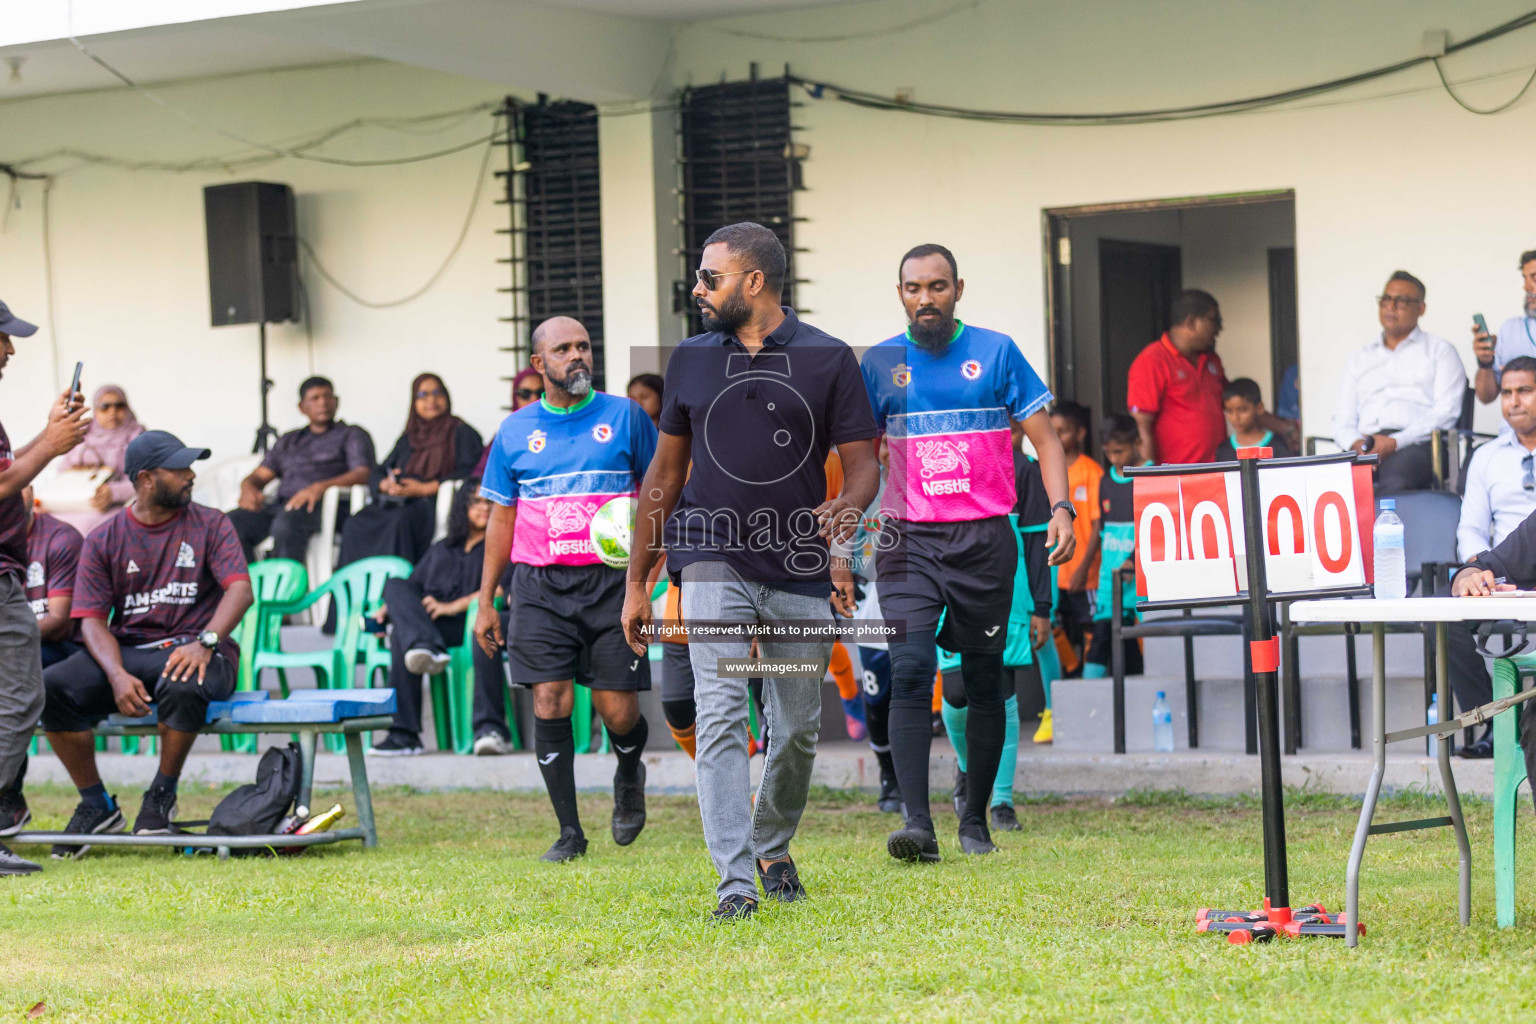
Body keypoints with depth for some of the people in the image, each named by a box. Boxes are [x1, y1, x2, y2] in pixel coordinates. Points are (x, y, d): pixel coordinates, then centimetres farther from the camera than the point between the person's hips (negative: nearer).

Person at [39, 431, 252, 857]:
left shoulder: (210, 524, 7)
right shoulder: (104, 541, 9)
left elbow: (240, 589, -7)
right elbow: (92, 620, 1)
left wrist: (205, 643, -26)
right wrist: (117, 675, -20)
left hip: (192, 650, -2)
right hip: (126, 651, 2)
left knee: (183, 686, -39)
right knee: (50, 687, -25)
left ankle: (162, 797, -14)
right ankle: (96, 805, -8)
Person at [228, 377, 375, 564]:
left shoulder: (352, 435, 17)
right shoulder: (288, 441, 32)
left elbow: (363, 475, 0)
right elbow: (261, 475, 24)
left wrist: (321, 487, -18)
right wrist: (248, 487, -3)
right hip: (282, 505, 5)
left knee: (287, 522, -40)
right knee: (232, 522, -26)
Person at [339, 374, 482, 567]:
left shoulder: (462, 433, 11)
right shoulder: (408, 439, 29)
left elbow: (470, 472, -5)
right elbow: (380, 471, 24)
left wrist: (424, 489, -11)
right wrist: (385, 484, -2)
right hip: (397, 503, 5)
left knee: (400, 521, -38)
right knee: (356, 523, -25)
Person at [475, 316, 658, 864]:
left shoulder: (625, 416, 5)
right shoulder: (514, 432, 9)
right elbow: (502, 518, 15)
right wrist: (486, 602, 12)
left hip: (611, 581, -1)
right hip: (540, 586, 1)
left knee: (617, 712, -3)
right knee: (550, 702, -8)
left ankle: (629, 777, 32)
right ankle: (569, 832, 1)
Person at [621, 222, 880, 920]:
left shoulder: (828, 360, 2)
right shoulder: (691, 360, 10)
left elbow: (863, 463, 0)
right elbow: (666, 473, 15)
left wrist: (844, 513, -24)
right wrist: (637, 583, 14)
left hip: (801, 571, 0)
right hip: (713, 563, 1)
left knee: (796, 729, 7)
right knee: (720, 718, -13)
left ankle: (773, 849, 32)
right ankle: (735, 883, -17)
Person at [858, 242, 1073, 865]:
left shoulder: (996, 352, 3)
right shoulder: (881, 362, 7)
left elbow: (1044, 438, 4)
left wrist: (1061, 508, -9)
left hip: (985, 538, 0)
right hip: (908, 538, 0)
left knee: (984, 680, 5)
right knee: (909, 670, -15)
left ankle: (976, 820, 18)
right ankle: (917, 822, -19)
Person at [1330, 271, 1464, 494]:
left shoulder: (1440, 351, 17)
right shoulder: (1358, 358, 30)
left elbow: (1446, 413, 2)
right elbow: (1342, 420, 21)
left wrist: (1396, 442, -13)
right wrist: (1356, 443, -5)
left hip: (1415, 444, -3)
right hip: (1365, 448, 3)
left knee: (1394, 483, -41)